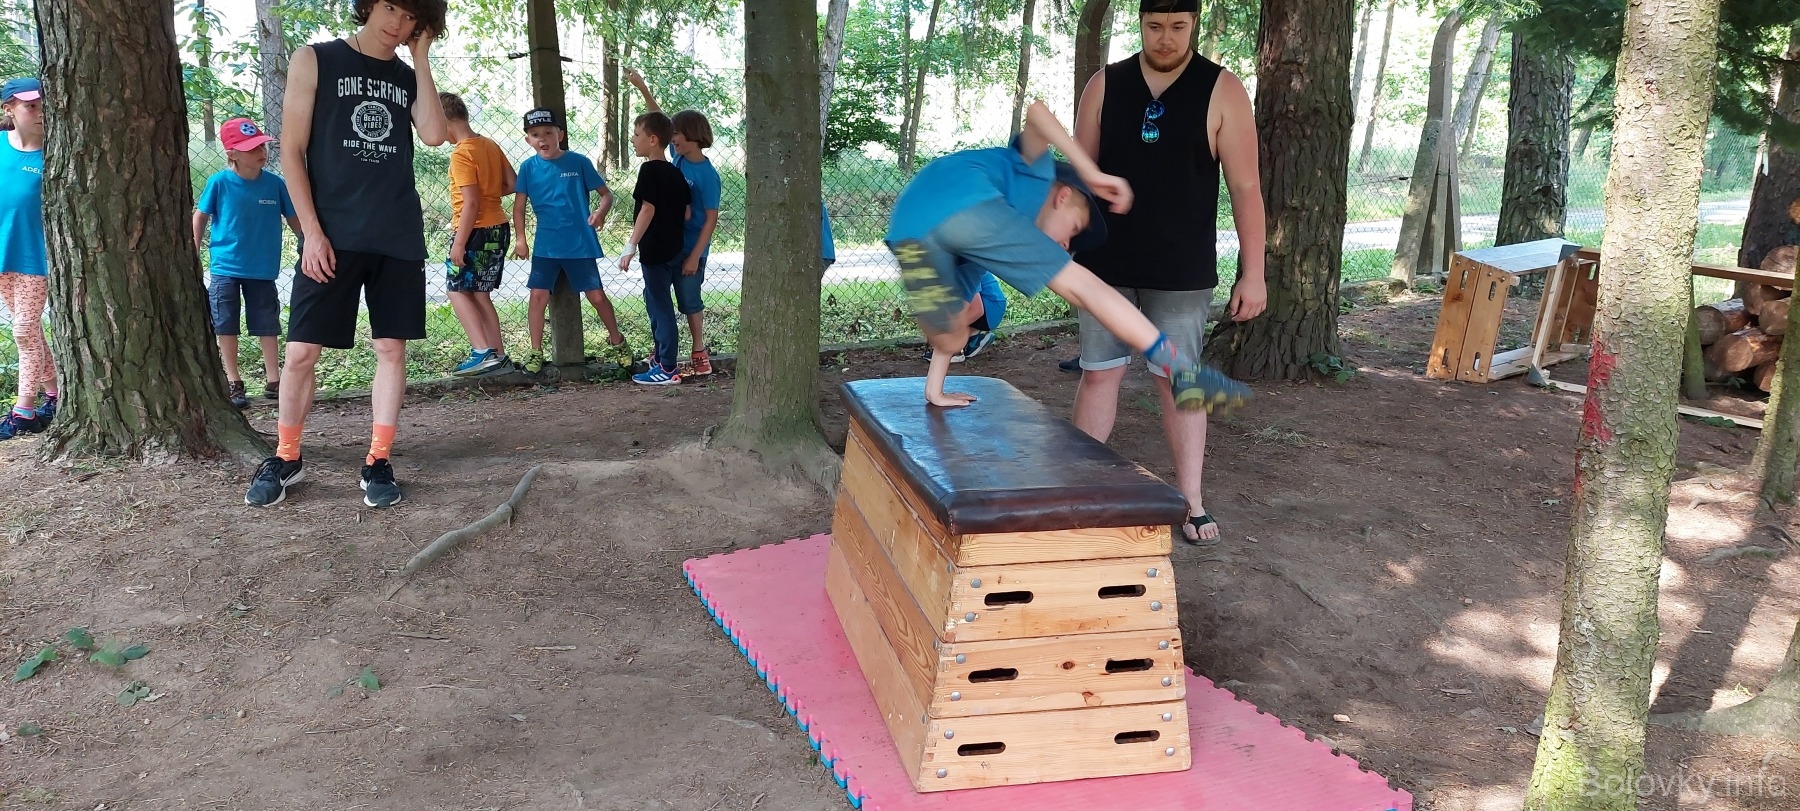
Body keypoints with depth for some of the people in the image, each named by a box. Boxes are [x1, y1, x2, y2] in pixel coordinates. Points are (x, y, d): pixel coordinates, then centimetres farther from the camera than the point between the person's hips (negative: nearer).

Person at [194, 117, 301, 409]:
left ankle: (273, 381, 19)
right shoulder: (219, 183, -10)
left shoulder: (274, 183, -6)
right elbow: (199, 218, 1)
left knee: (268, 326, 8)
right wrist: (194, 256, 2)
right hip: (226, 268, -1)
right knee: (226, 327, 5)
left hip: (263, 269, 2)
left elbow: (294, 219, 5)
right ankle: (233, 383, 16)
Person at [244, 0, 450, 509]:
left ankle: (378, 463, 11)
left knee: (392, 349, 2)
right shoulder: (314, 61, 4)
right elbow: (292, 152, -1)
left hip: (399, 239, 3)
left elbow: (434, 135, -7)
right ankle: (286, 459, 15)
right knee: (302, 351, -1)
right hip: (332, 236, -3)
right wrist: (312, 231, -10)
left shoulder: (408, 78, 13)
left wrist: (421, 59, -3)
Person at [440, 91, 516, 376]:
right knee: (480, 293, 14)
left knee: (458, 291, 2)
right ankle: (498, 354, 14)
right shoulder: (490, 144, 7)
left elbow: (471, 203, -20)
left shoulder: (461, 154, -16)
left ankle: (483, 351, -8)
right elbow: (512, 183, 11)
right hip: (499, 227, 8)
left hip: (476, 231, -8)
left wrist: (459, 243, -17)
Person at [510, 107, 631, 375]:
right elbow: (519, 206, 4)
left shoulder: (579, 162, -6)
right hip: (546, 246, 2)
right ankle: (536, 352, 12)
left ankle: (617, 342, 25)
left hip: (581, 244, -2)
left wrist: (602, 211, -22)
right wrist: (521, 239, -3)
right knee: (538, 296, -2)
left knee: (597, 296, 3)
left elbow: (606, 194, -2)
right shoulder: (529, 167, 0)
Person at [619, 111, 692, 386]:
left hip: (654, 251, -8)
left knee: (660, 306, -4)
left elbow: (648, 209, -21)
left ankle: (667, 369, 0)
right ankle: (662, 355, 34)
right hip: (673, 248, 8)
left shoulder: (649, 170, -14)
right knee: (656, 301, 22)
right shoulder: (676, 173, 9)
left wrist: (630, 246, -21)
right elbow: (686, 213, 7)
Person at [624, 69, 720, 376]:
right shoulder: (678, 156, 1)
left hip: (691, 248, -7)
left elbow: (711, 219, -17)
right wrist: (642, 88, 5)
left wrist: (695, 257, -19)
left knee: (689, 301, 4)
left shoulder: (707, 175, -18)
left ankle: (699, 354, 18)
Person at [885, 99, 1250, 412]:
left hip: (907, 230, 6)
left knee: (950, 339, 27)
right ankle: (1183, 372, 2)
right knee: (1083, 285, 1)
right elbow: (1033, 111, 9)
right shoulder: (1034, 173, 30)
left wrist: (936, 392, 49)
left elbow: (959, 311, 46)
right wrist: (1092, 174, 5)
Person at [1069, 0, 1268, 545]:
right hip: (1106, 264, 2)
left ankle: (1191, 502, 14)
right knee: (1099, 374, 6)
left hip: (1183, 272, -2)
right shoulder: (1105, 85, 3)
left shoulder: (1222, 91, -4)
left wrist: (1253, 272, -8)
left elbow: (1245, 187, -5)